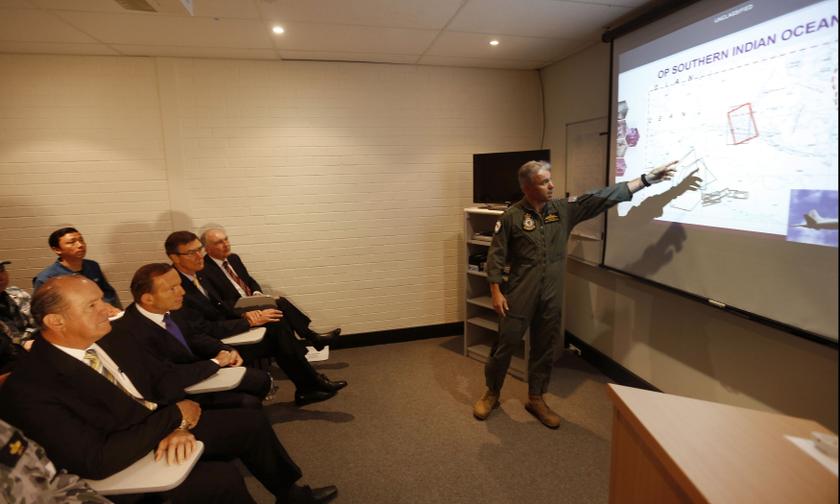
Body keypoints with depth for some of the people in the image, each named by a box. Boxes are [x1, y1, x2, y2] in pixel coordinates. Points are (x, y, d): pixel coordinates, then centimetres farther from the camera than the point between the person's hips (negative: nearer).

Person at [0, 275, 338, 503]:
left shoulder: (110, 336, -3)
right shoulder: (28, 390, -24)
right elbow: (97, 462, -30)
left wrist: (179, 424, -16)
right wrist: (175, 416, -22)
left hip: (165, 427, 7)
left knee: (251, 422, 6)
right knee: (221, 477, -27)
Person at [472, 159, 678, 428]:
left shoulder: (564, 209, 2)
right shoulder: (511, 216, -9)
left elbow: (603, 197, 0)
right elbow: (495, 257, -7)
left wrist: (648, 178, -2)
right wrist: (496, 292, -12)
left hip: (551, 297, 4)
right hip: (519, 296, -4)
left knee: (545, 349, 13)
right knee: (505, 345, 5)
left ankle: (536, 399, 31)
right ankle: (491, 393, 26)